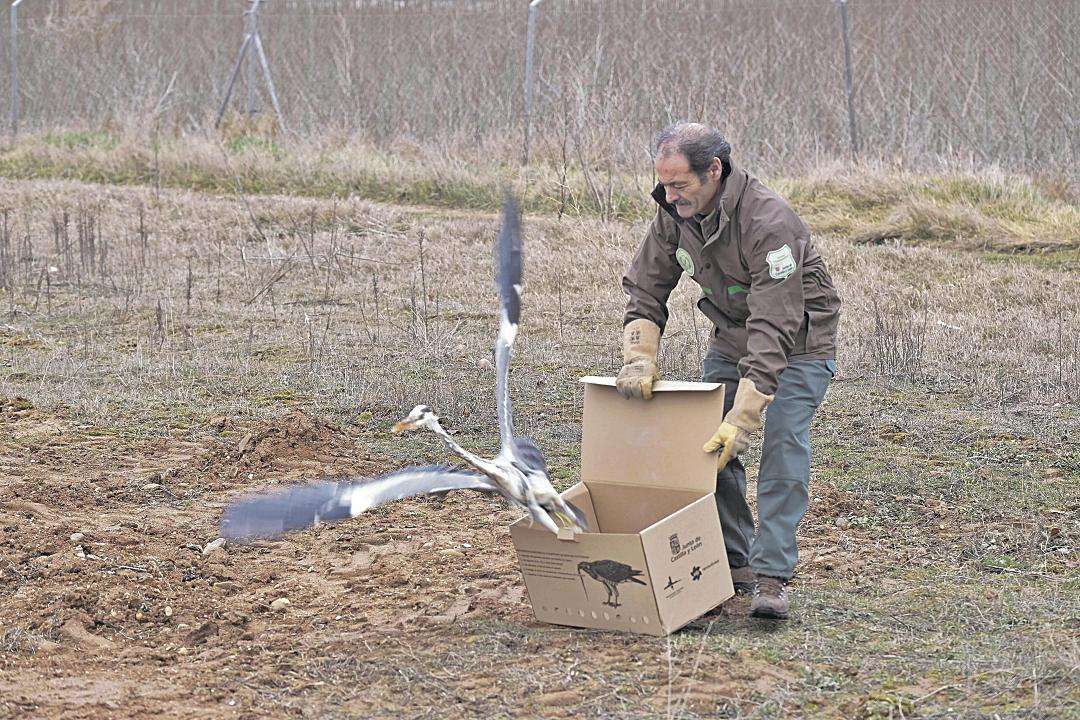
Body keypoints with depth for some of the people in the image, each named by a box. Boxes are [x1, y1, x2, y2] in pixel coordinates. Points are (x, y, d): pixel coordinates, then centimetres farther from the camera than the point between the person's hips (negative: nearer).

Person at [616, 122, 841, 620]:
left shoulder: (768, 223, -35)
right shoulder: (674, 214, -13)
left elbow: (774, 330, -37)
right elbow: (644, 289, -1)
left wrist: (743, 418, -41)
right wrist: (639, 357, -19)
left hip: (798, 343, -6)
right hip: (731, 337, 7)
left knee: (783, 449, -19)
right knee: (706, 443, -3)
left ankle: (770, 577, -17)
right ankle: (733, 562, 9)